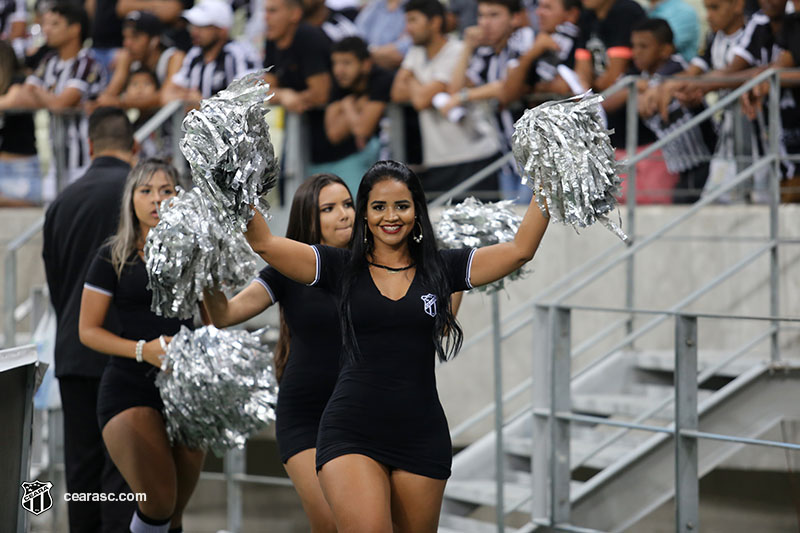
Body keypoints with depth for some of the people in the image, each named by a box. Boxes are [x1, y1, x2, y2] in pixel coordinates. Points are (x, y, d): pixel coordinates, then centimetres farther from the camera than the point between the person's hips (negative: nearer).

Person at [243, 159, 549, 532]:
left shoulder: (440, 269, 8)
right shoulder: (341, 267, 5)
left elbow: (521, 249, 3)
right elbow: (263, 242, -3)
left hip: (422, 435, 2)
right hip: (351, 435, -2)